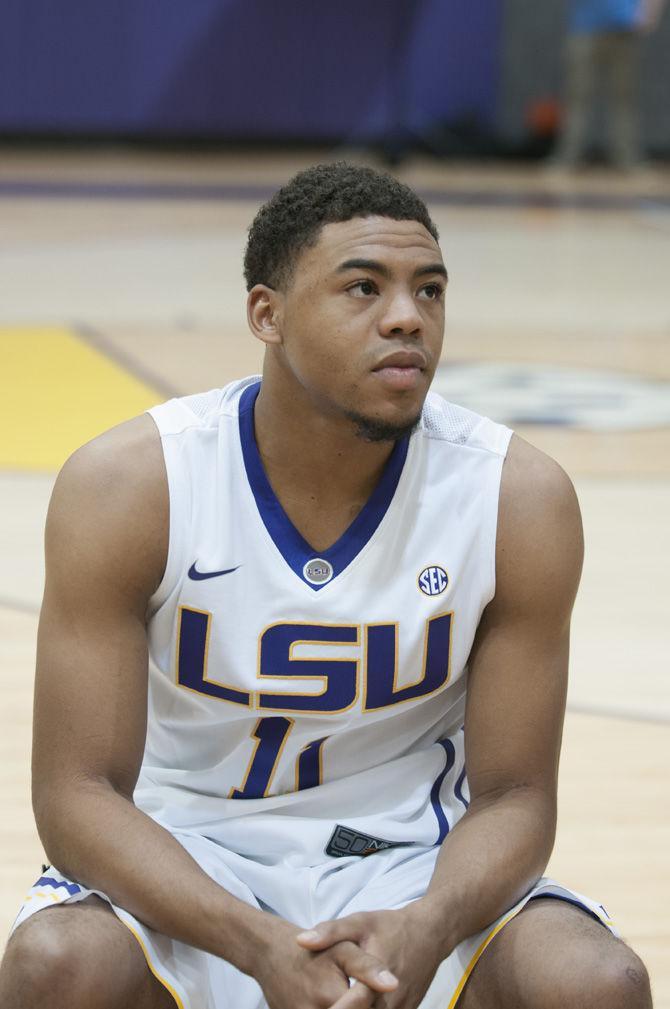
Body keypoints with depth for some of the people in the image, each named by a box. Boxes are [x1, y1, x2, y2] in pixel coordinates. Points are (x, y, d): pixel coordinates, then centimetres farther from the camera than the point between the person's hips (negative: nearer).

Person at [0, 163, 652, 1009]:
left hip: (412, 859, 1)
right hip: (188, 862, -1)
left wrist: (424, 932, -32)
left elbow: (514, 796, -8)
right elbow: (78, 793, -18)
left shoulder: (520, 500, -13)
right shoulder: (125, 488, -17)